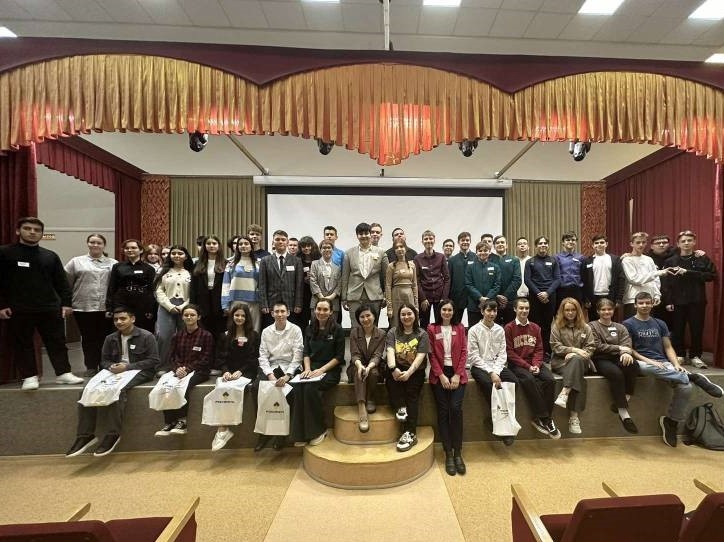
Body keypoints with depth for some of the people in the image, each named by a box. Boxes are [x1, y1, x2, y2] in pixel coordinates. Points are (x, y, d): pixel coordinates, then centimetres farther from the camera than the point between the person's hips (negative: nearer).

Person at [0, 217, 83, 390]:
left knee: (57, 342, 5)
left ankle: (63, 373, 12)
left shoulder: (50, 256, 10)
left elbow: (61, 282, 10)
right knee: (23, 344, 6)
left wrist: (67, 303, 2)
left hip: (50, 309, 2)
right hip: (18, 310, -2)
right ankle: (29, 376, 16)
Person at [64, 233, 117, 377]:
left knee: (104, 338, 6)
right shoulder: (76, 262, 8)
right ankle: (91, 367, 18)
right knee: (88, 339, 8)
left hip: (106, 308, 0)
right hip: (83, 308, 0)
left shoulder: (113, 263, 7)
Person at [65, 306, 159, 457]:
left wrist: (127, 367, -18)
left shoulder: (146, 336, -5)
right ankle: (85, 435, -10)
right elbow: (104, 360, 16)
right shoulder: (110, 338, 13)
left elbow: (153, 361, -9)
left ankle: (113, 434, -23)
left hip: (139, 371, -6)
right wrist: (111, 366, -9)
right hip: (116, 371, 6)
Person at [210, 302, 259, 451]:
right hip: (229, 372, 2)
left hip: (247, 372, -2)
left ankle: (222, 430, -20)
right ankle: (223, 429, -27)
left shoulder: (254, 335, 8)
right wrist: (226, 371, -11)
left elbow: (254, 358, 1)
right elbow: (220, 358, 9)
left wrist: (240, 371, -14)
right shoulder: (225, 336, 16)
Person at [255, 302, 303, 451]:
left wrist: (287, 375, -20)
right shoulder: (266, 331, 7)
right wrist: (270, 374, -14)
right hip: (271, 367, 3)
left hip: (290, 367, -3)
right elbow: (263, 356, 2)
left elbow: (297, 355, -8)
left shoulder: (295, 330, -2)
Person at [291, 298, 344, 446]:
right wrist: (307, 369, -9)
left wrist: (321, 370, -16)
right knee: (297, 388, -27)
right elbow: (306, 352, 10)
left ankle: (319, 430, -11)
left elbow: (339, 356, -5)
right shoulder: (310, 330, 13)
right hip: (312, 368, 4)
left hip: (330, 369, -4)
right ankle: (300, 433, -17)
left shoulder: (337, 330, -2)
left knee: (310, 388, -31)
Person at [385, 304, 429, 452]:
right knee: (391, 377, -31)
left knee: (412, 393, -25)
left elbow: (420, 356, -11)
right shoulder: (393, 332, 6)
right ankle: (400, 407, -22)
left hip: (415, 371, -2)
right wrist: (393, 368, -30)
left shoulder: (422, 334, 2)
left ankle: (410, 434, -24)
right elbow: (390, 351, -10)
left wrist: (409, 372, -27)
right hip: (397, 369, 2)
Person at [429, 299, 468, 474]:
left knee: (456, 408, -13)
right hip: (439, 374, -1)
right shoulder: (432, 329, 4)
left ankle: (458, 452, 0)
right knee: (443, 411, -5)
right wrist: (441, 376, -8)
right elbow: (432, 355, 0)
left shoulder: (459, 328, 9)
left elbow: (464, 352, 4)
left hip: (457, 373, 1)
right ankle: (448, 454, 5)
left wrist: (457, 375, -6)